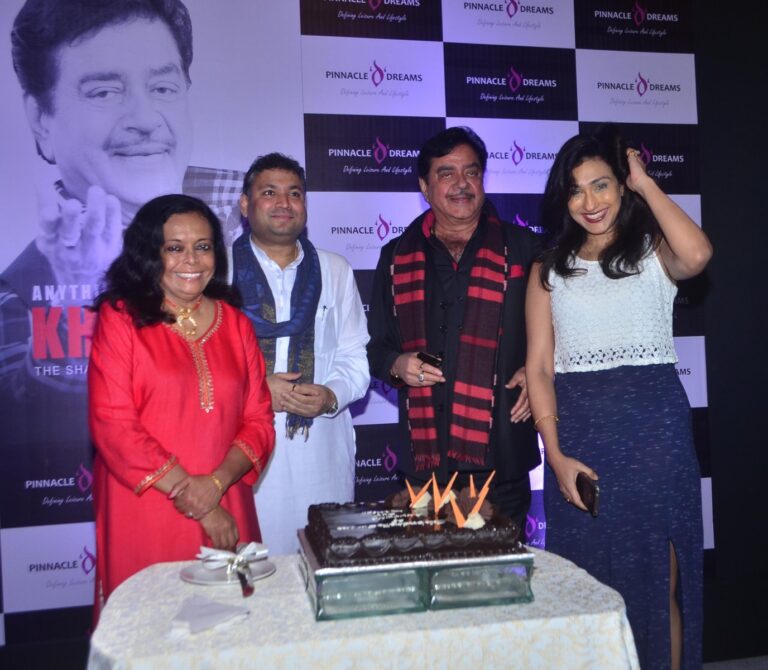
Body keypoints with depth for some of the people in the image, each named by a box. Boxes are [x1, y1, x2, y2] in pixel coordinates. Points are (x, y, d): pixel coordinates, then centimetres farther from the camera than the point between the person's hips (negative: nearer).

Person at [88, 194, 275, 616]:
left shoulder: (234, 323, 10)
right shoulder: (120, 317, -2)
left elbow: (259, 421, 6)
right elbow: (112, 424, -8)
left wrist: (215, 484, -11)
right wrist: (187, 490, -10)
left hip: (226, 512, 3)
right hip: (144, 515, -3)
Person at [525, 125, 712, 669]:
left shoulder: (653, 252, 6)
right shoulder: (550, 270, 10)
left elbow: (697, 255, -20)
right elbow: (539, 367, 4)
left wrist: (645, 182, -6)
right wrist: (557, 456, -7)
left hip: (653, 425, -1)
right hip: (578, 429, 2)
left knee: (658, 582, 4)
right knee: (587, 584, 9)